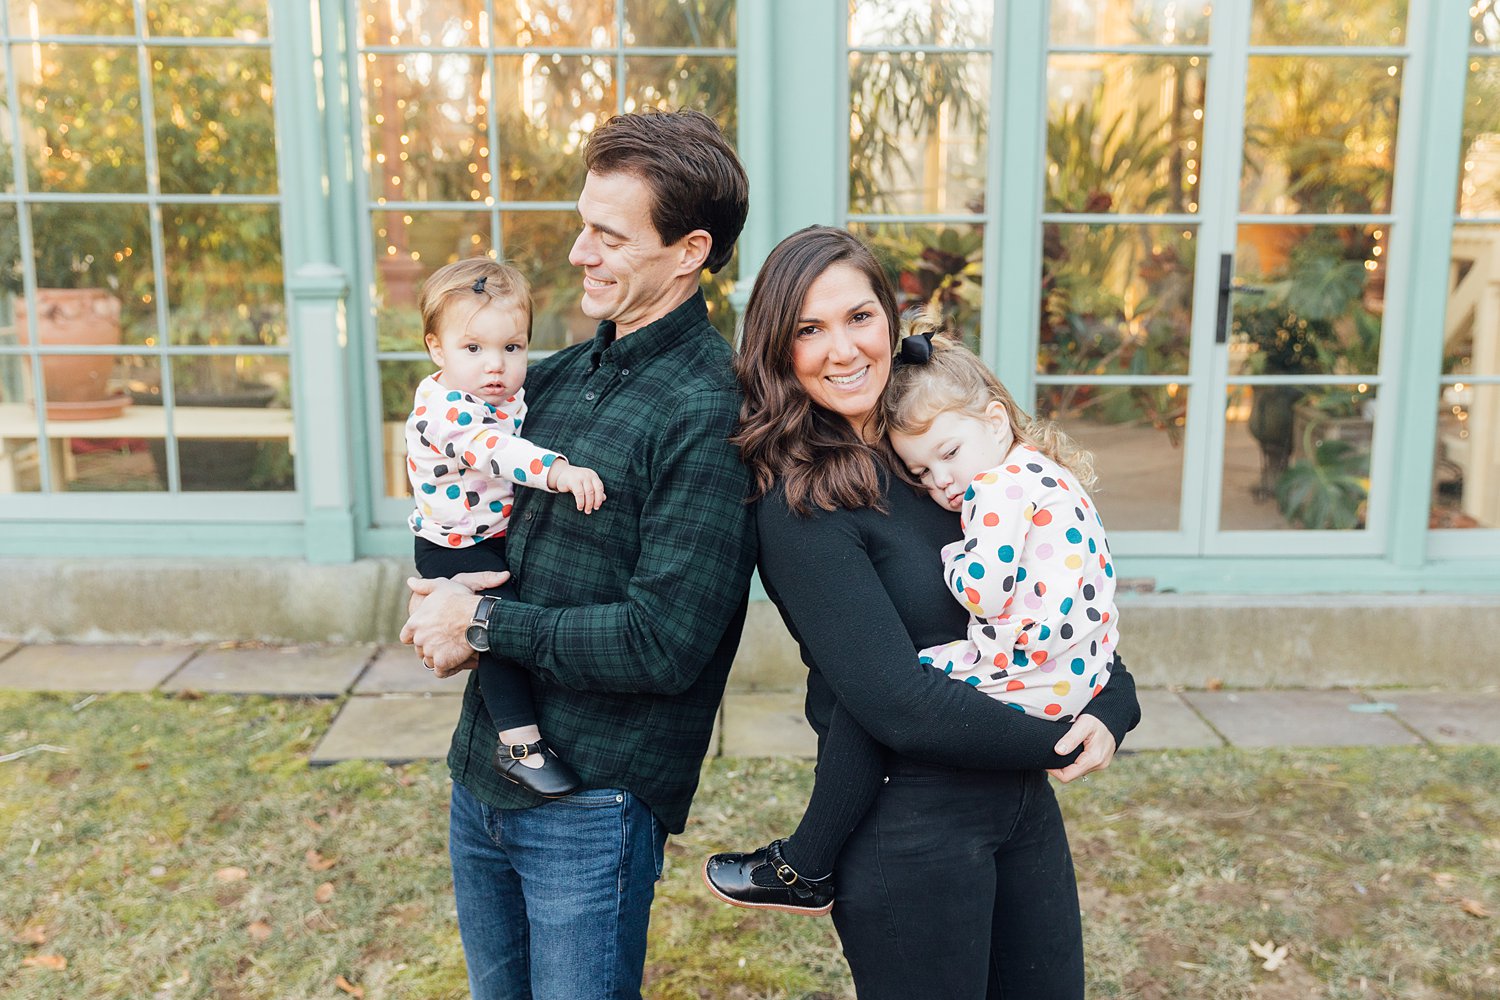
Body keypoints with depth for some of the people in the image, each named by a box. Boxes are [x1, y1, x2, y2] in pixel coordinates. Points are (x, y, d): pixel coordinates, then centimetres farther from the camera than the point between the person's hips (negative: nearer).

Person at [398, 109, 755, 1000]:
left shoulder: (711, 415, -19)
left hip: (592, 804, -7)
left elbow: (664, 645, -23)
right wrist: (443, 595, -5)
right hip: (483, 773, 8)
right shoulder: (557, 377, 5)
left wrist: (488, 623, -15)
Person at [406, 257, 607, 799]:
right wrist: (555, 470, -54)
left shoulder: (513, 396, 3)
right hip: (453, 547, -9)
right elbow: (490, 449, -42)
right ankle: (519, 742, -17)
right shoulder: (442, 408, -24)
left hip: (505, 537, 9)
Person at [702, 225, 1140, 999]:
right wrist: (1055, 740, -13)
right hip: (908, 825, -6)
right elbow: (896, 702, -22)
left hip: (1022, 796, 7)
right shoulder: (800, 503, -16)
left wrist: (1112, 708, -9)